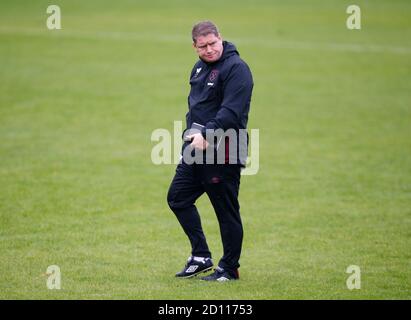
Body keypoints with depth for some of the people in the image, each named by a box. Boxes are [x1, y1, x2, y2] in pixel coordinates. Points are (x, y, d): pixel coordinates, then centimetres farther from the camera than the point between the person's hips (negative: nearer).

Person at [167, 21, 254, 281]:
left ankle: (230, 269, 11)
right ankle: (201, 257, 20)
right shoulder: (200, 68, 15)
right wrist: (193, 135, 7)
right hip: (196, 150, 9)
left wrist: (207, 135, -29)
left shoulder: (236, 68, -14)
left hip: (223, 153, -9)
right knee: (178, 198, 12)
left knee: (226, 211, 0)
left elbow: (231, 112, -23)